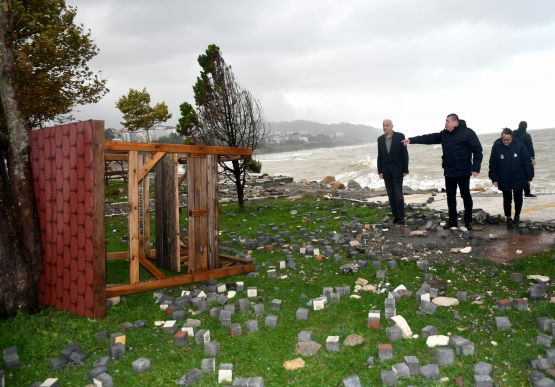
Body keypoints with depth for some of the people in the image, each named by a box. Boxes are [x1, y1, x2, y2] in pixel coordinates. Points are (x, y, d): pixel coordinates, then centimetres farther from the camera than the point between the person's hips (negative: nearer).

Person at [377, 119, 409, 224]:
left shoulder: (400, 136, -8)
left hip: (397, 170, -4)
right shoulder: (380, 139, 3)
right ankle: (396, 215, 14)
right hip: (386, 171, 4)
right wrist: (380, 171, 2)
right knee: (391, 195, 6)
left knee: (398, 194, -7)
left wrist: (405, 170, -9)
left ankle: (401, 216, 2)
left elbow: (405, 154, -6)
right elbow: (380, 156, 6)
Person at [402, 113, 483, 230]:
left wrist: (476, 168, -18)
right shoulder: (444, 134, 6)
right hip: (449, 172, 6)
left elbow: (477, 150, -12)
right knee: (450, 196, 11)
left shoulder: (468, 133, -11)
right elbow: (429, 138, 4)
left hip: (463, 172, -6)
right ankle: (452, 220, 20)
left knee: (466, 196, 6)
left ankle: (468, 221, 19)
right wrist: (412, 140, -5)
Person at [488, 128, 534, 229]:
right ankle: (508, 218, 19)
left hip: (518, 179, 0)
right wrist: (494, 179, -5)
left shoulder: (519, 145, -12)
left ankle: (517, 216, 32)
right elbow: (492, 164, -4)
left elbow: (527, 162, -6)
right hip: (504, 180, 0)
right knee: (507, 199, 6)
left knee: (518, 198, 13)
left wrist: (529, 177, -5)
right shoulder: (496, 146, -10)